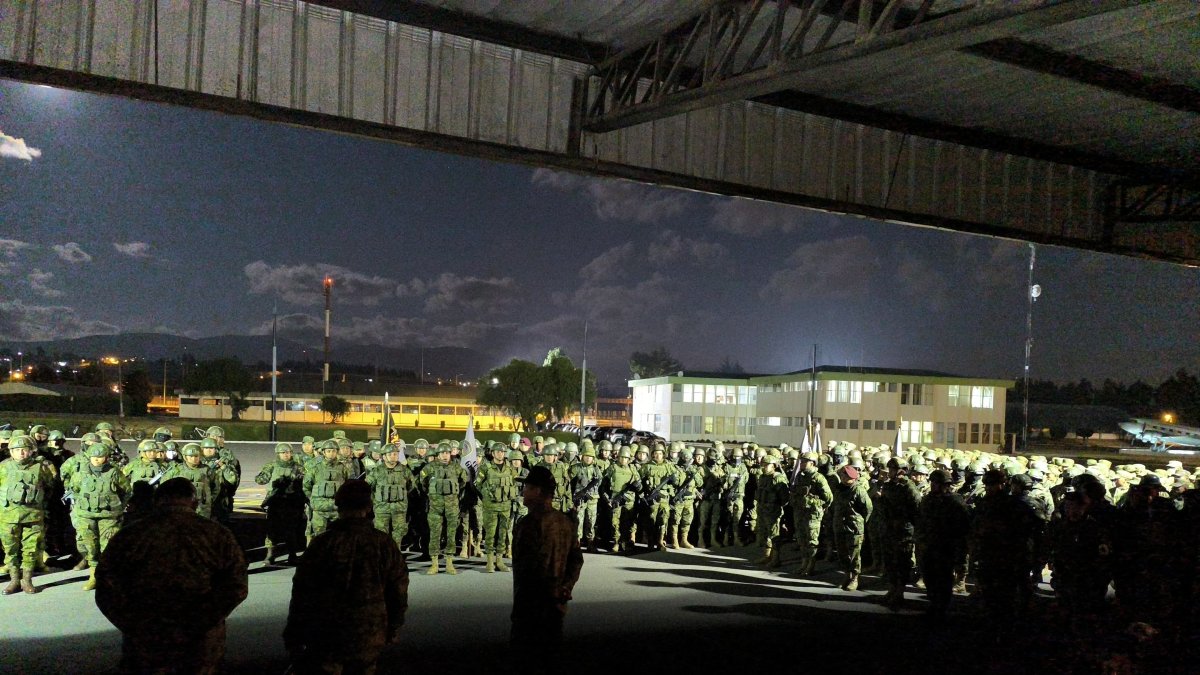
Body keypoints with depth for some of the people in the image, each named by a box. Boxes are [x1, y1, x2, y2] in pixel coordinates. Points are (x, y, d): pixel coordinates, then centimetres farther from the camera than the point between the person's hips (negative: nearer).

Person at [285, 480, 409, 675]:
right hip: (369, 641, 3)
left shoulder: (323, 543, -12)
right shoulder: (385, 544, -3)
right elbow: (398, 591, 5)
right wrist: (393, 629, 19)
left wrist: (293, 637, 2)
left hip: (326, 638, -3)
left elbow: (302, 595, -8)